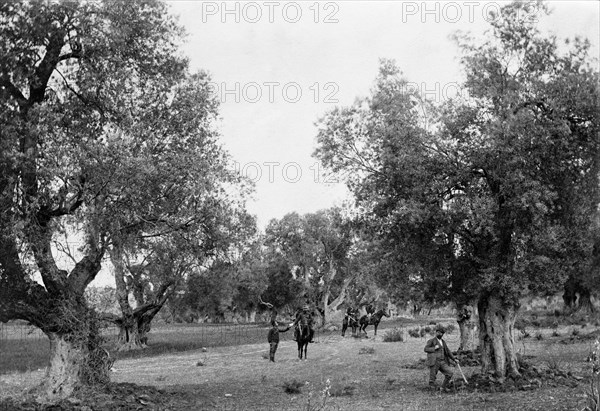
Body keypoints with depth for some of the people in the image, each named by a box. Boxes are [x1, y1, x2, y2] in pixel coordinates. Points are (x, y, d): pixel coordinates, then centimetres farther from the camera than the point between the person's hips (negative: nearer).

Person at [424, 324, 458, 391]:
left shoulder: (443, 342, 20)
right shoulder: (431, 341, 1)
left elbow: (447, 351, 26)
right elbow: (426, 349, -8)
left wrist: (454, 359, 21)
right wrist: (434, 348, -19)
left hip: (442, 362, 5)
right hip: (434, 362, -5)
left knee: (450, 372, -5)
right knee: (433, 376, -6)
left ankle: (444, 386, 10)